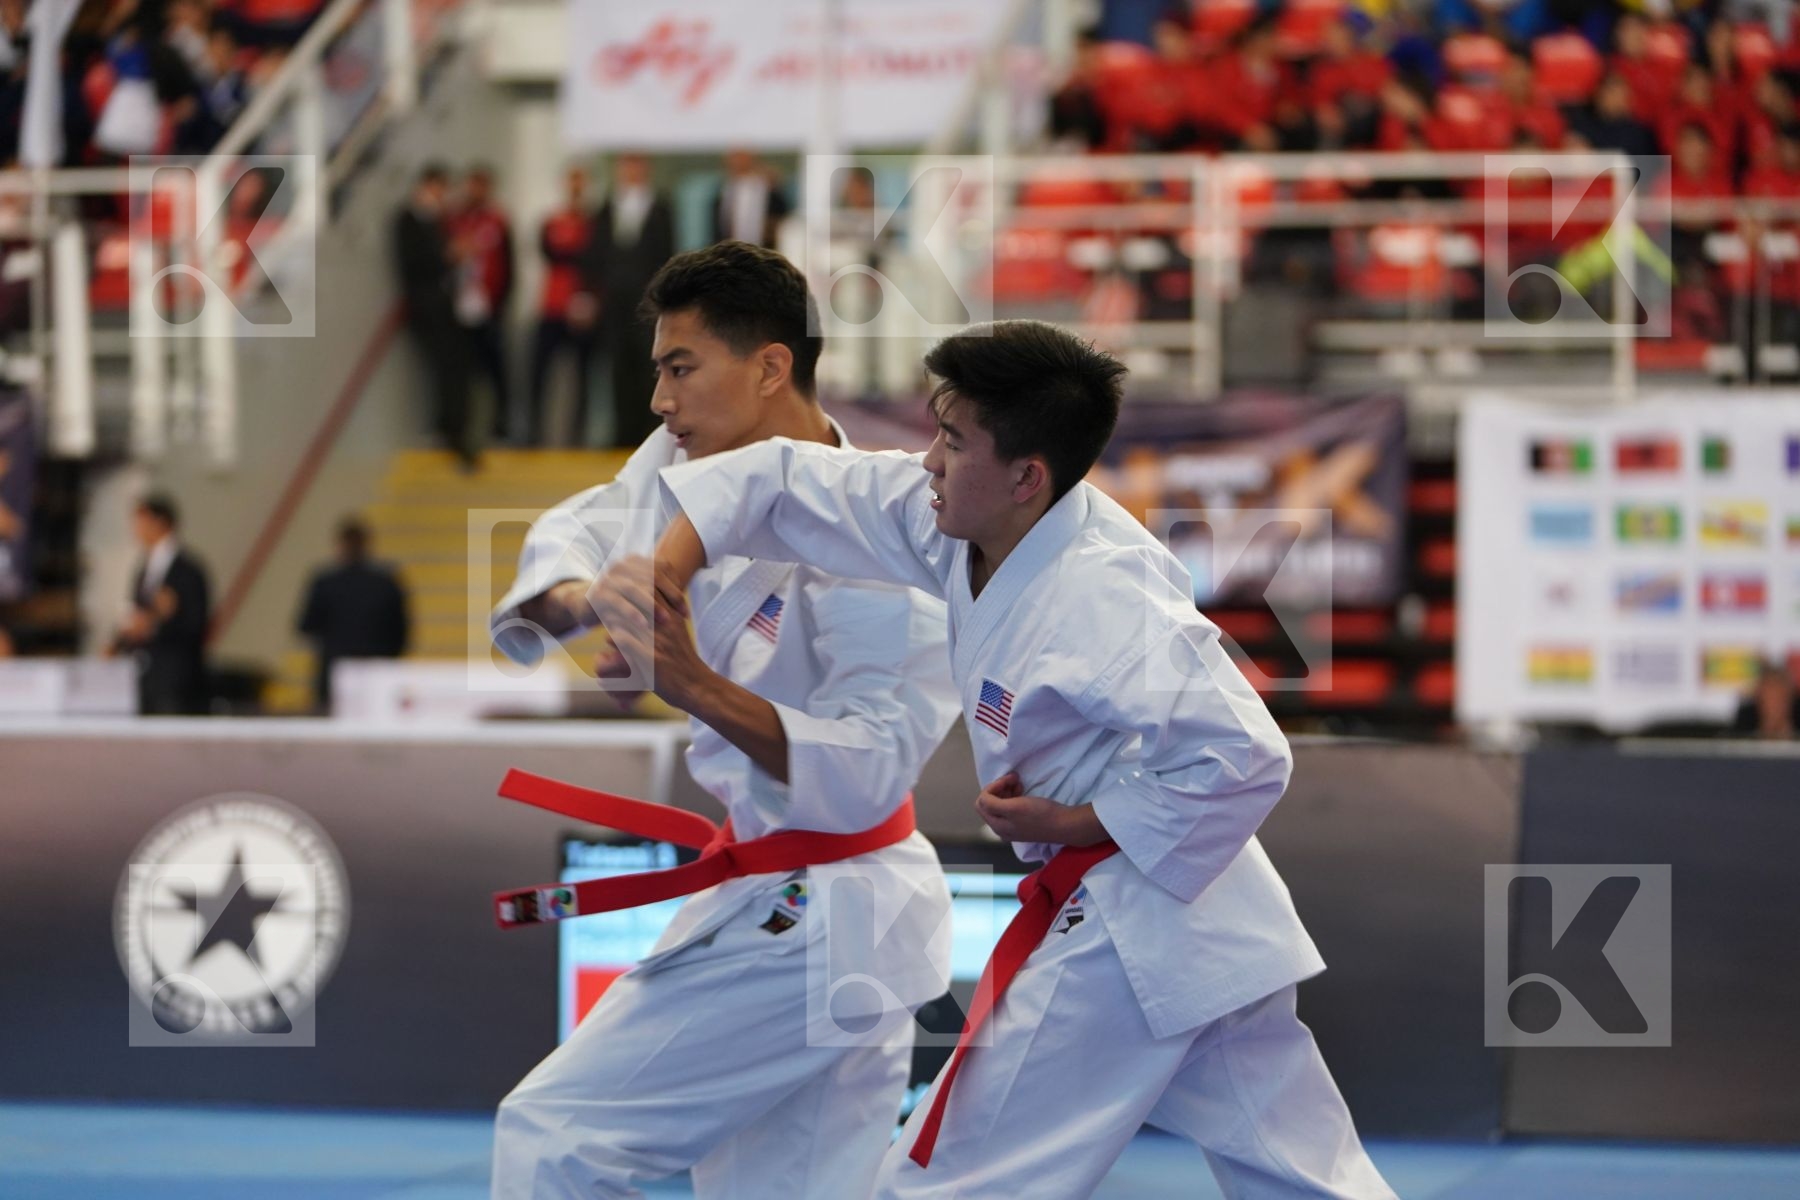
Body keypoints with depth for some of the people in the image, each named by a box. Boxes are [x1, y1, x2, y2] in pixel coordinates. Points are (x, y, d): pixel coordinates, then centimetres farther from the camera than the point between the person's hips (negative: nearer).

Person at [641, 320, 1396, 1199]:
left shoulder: (1103, 598, -25)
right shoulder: (964, 519, 1)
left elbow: (1245, 757, -27)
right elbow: (783, 484, 4)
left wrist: (1075, 823, -21)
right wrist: (668, 567, -10)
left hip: (1121, 940, -9)